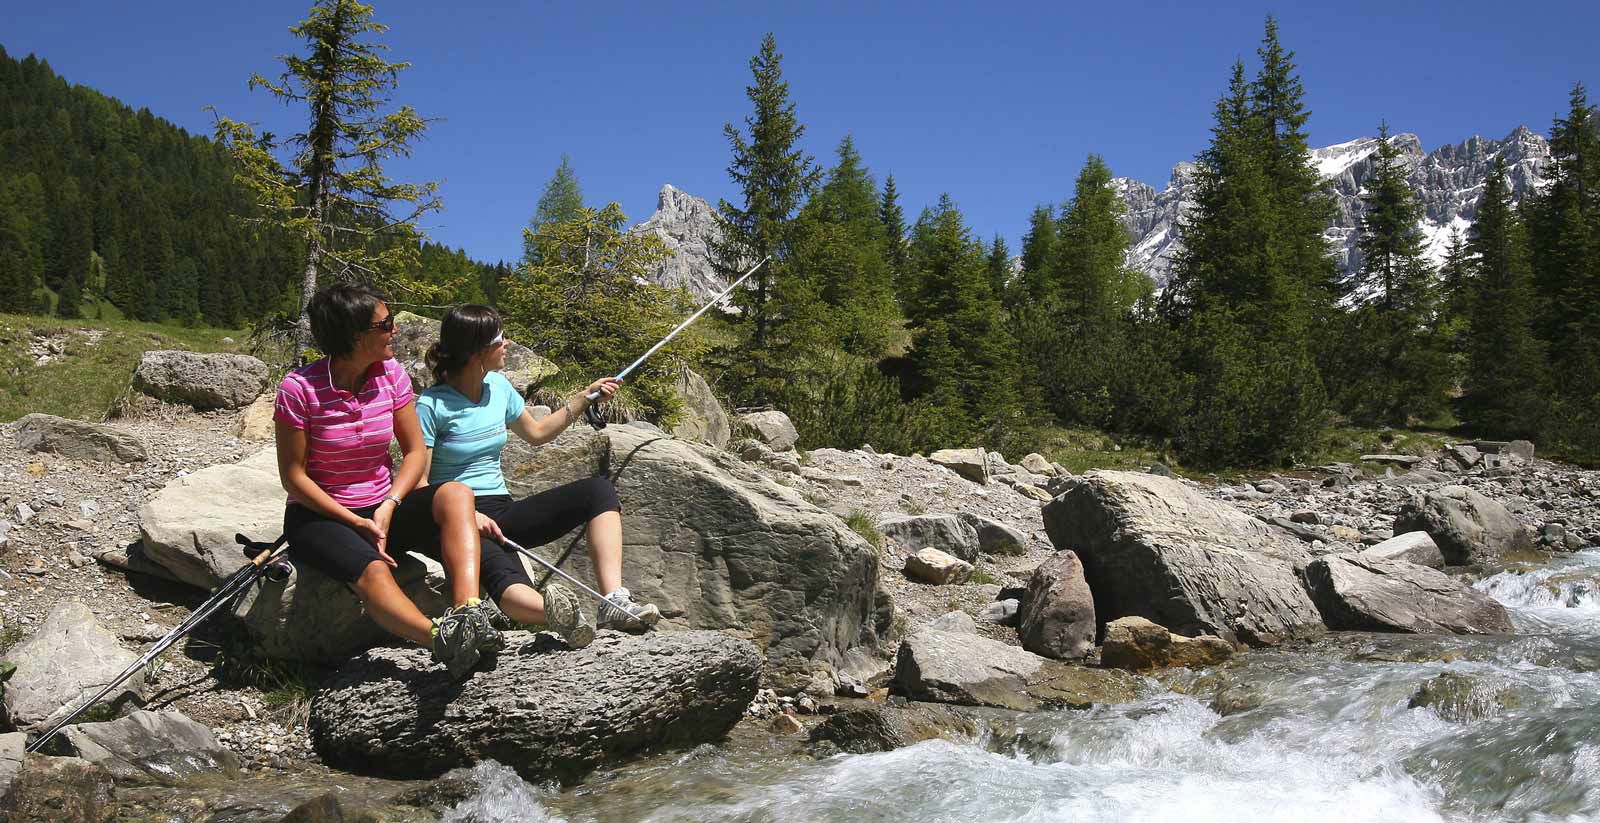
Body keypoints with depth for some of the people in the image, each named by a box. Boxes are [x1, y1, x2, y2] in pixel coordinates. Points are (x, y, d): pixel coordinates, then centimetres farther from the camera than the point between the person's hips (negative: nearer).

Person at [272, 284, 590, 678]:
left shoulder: (390, 373, -2)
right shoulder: (300, 388, -15)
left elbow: (415, 451, 2)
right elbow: (293, 476, -11)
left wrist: (388, 506, -15)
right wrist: (357, 523, -19)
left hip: (383, 507, 4)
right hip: (321, 515, -4)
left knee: (456, 494, -28)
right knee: (373, 571, -37)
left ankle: (468, 614, -49)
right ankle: (444, 641, -61)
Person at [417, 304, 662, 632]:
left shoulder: (498, 386, 9)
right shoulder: (432, 405, -10)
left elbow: (537, 433, 27)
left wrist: (585, 397, 21)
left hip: (501, 512, 7)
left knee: (598, 490, -14)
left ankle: (614, 602, -29)